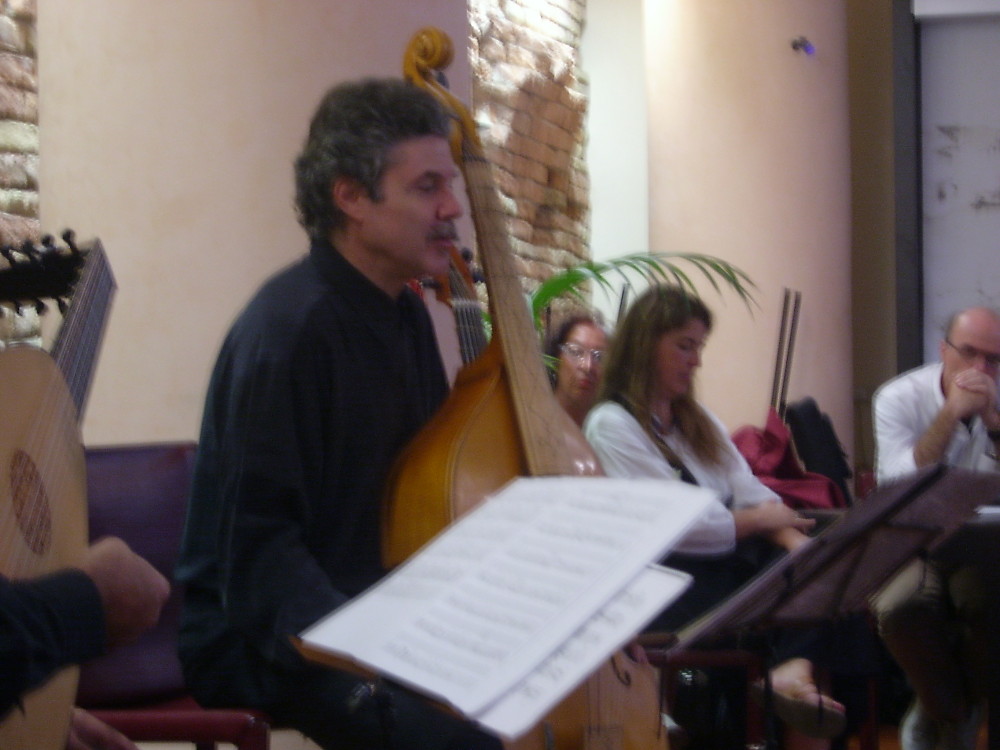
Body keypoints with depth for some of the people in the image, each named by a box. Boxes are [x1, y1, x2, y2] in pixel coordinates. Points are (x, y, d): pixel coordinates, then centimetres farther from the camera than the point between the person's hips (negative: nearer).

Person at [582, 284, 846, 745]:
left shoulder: (697, 421, 23)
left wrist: (797, 541, -10)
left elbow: (751, 495, 11)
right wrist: (758, 521, 0)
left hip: (729, 564, 7)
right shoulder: (611, 425, -3)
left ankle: (793, 672, -44)